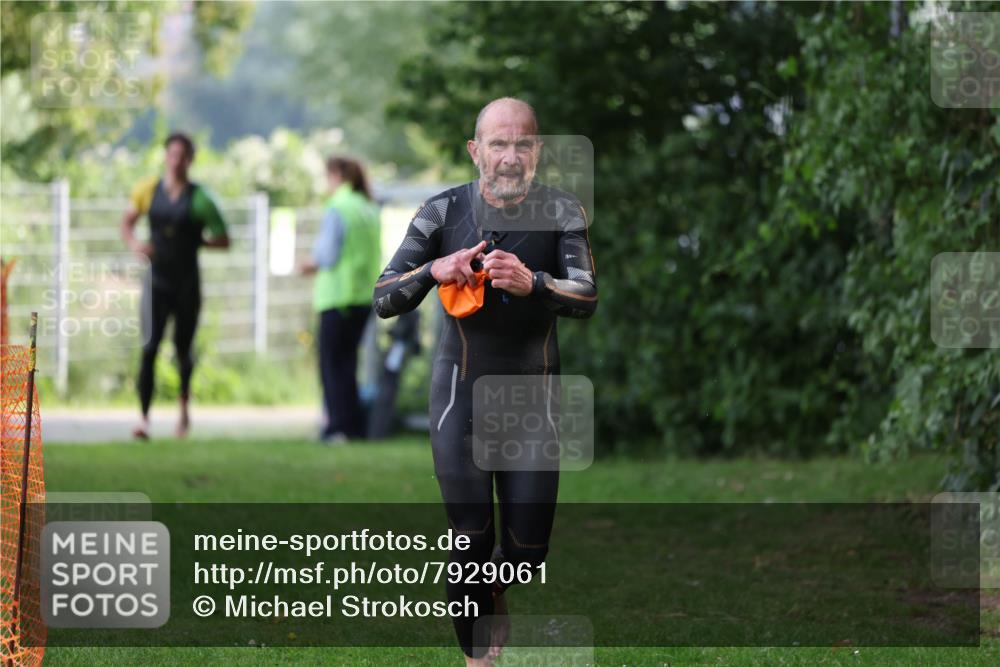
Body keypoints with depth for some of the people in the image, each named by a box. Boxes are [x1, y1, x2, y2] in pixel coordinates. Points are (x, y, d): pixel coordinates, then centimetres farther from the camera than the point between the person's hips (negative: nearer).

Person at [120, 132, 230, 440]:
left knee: (183, 346, 11)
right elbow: (127, 222, 14)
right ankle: (144, 417, -14)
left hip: (187, 283, -1)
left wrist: (196, 241, -13)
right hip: (157, 280, 1)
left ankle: (184, 410, 35)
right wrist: (134, 243, -6)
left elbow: (223, 240, 1)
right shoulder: (148, 189, 2)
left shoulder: (199, 198, -5)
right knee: (150, 347, -13)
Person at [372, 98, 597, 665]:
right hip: (461, 395, -1)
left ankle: (497, 593, 39)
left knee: (528, 552, 4)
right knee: (471, 541, -2)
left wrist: (531, 282, -39)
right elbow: (384, 300, -7)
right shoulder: (443, 213, -6)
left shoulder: (562, 212, -7)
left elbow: (587, 298, -19)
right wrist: (433, 271, -27)